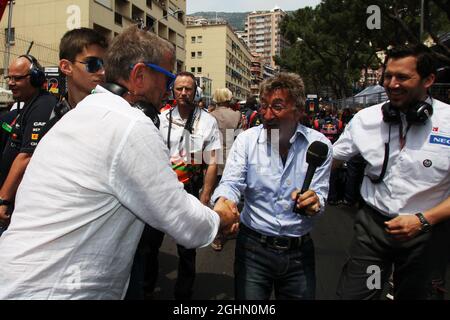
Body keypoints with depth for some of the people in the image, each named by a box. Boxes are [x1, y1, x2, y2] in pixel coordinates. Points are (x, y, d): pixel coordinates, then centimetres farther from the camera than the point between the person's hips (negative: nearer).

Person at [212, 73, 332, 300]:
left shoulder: (319, 144, -5)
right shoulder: (247, 139, -5)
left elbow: (320, 194, -5)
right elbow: (231, 182, -12)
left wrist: (314, 202, -29)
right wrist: (223, 201, -35)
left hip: (299, 251, 1)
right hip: (253, 247, 0)